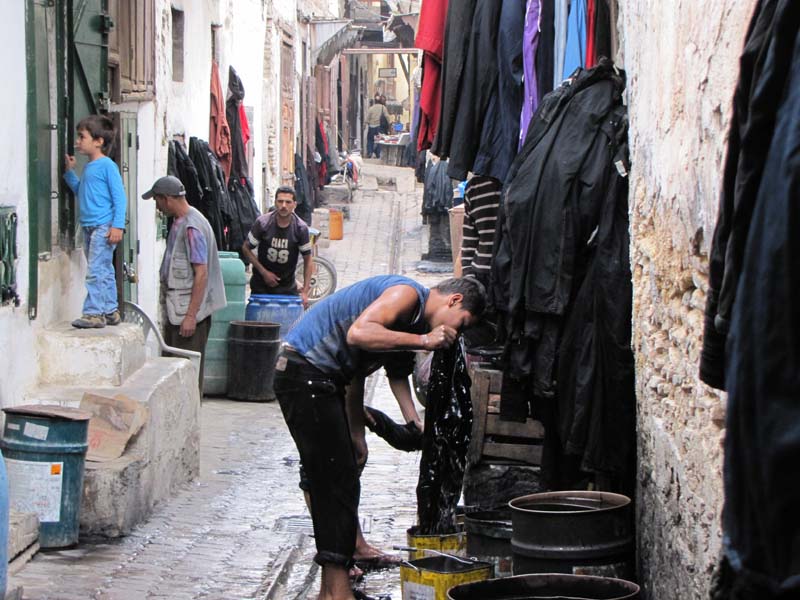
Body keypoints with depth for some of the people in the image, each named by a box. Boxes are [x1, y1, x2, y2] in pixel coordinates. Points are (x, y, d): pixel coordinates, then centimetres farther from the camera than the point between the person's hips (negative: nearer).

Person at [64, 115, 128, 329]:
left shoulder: (107, 166, -10)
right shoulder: (88, 167, 16)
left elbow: (119, 197, -13)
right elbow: (81, 191, 29)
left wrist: (117, 225, -19)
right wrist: (70, 171, 20)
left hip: (104, 228, -9)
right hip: (89, 228, 9)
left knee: (96, 271, -12)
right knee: (104, 272, 14)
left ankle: (94, 313, -12)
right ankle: (110, 311, 20)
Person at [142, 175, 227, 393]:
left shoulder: (192, 227, -18)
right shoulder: (179, 222, 13)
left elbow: (201, 274, -22)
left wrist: (191, 315, -23)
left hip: (189, 312, -10)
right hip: (176, 310, 10)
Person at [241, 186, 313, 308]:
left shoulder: (300, 228, -12)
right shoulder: (263, 223, -14)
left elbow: (307, 259, -4)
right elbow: (246, 248, -3)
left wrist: (305, 292, -10)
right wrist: (264, 272, -12)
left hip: (287, 288, 0)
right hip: (261, 286, 0)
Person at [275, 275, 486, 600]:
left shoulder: (413, 314, 20)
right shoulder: (407, 293, -11)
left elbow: (357, 372, 25)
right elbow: (358, 333, -28)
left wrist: (357, 436, 24)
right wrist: (422, 339, -22)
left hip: (321, 379, 11)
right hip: (304, 375, -11)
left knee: (341, 478, 17)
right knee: (335, 479, -10)